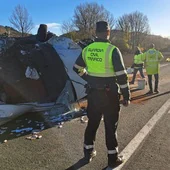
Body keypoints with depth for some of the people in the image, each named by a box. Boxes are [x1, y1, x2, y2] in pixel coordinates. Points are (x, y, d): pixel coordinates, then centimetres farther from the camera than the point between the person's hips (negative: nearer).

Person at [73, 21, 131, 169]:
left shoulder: (87, 49, 1)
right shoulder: (113, 50, -15)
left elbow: (77, 68, 13)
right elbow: (121, 76, -17)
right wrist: (127, 96, -8)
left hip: (93, 93, 5)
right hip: (109, 94, -4)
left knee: (92, 122, 19)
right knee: (111, 126, 9)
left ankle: (89, 152, 33)